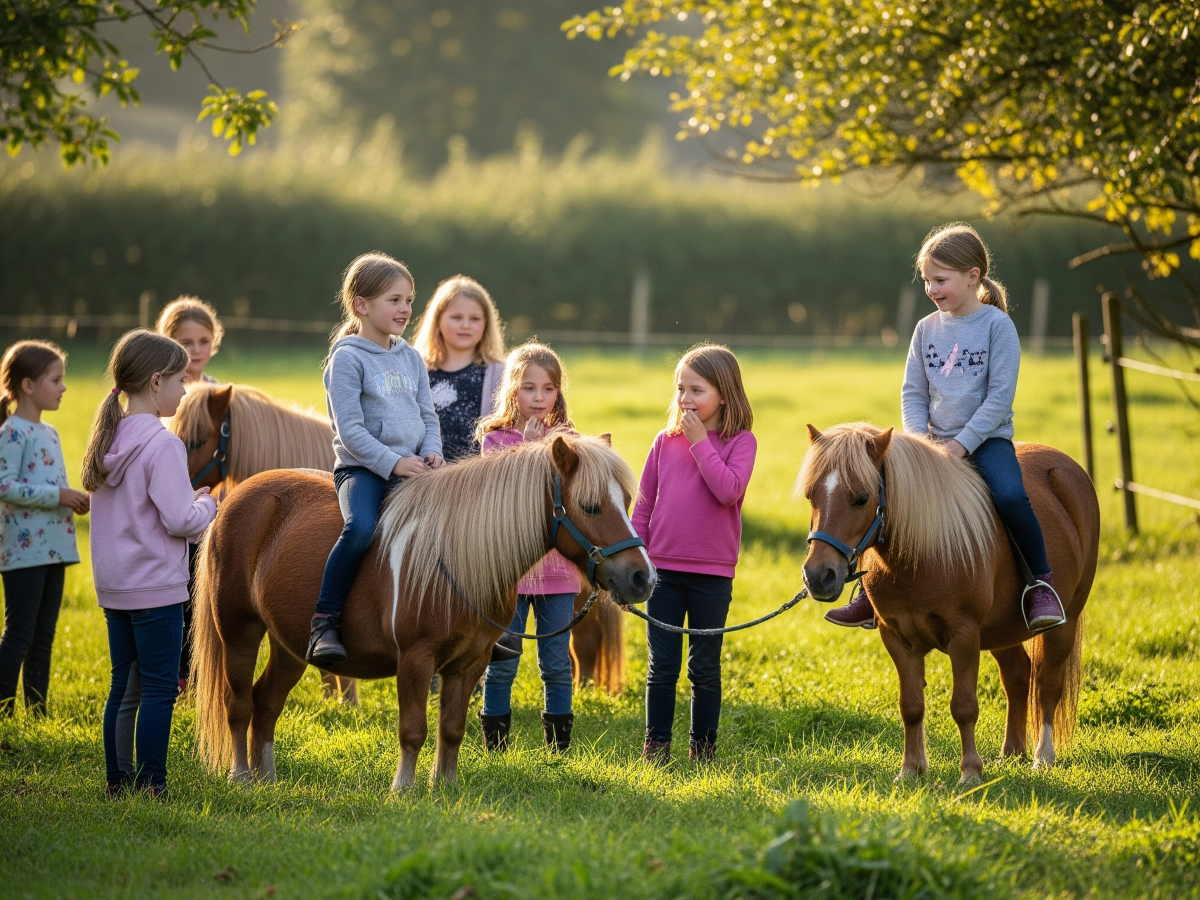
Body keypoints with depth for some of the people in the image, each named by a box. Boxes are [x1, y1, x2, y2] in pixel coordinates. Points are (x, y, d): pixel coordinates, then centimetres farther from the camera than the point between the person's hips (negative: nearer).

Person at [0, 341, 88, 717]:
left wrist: (76, 499, 5)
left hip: (53, 548, 9)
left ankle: (37, 713, 15)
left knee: (43, 636, 10)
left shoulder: (49, 433, 16)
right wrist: (58, 495, -20)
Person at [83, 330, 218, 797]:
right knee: (160, 688, -1)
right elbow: (179, 520, -21)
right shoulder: (162, 445, -17)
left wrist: (188, 499, 14)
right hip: (156, 584, -8)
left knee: (122, 685, 14)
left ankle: (117, 780, 19)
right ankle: (150, 786, 0)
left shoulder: (109, 439, 8)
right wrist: (207, 506, -2)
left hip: (113, 585, 8)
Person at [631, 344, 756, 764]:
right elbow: (643, 505, 9)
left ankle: (703, 745, 17)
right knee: (662, 666, 5)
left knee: (705, 667, 7)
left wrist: (700, 442, -17)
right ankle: (656, 743, 12)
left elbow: (728, 489, -21)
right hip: (663, 570, 2)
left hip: (712, 574, -2)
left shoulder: (740, 442, -3)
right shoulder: (665, 442, 5)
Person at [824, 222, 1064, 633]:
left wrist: (963, 443, -18)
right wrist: (919, 441, -7)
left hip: (986, 439, -5)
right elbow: (913, 394, 10)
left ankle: (1042, 584, -13)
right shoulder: (927, 329, 7)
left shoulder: (996, 325, -7)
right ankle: (872, 593, 7)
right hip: (934, 441, 5)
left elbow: (1000, 395, -12)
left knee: (1010, 497, -31)